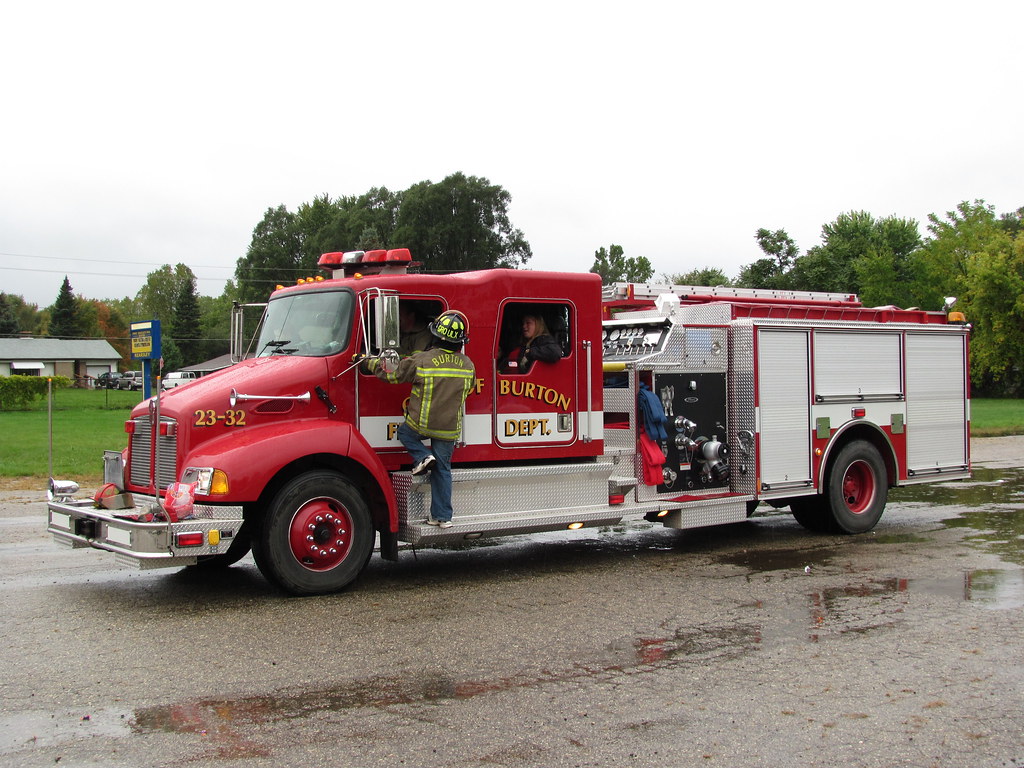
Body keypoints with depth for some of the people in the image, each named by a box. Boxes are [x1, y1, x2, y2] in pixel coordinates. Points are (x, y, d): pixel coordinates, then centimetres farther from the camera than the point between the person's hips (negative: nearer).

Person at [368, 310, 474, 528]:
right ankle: (443, 516, 13)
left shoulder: (421, 361, -14)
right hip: (450, 428, 3)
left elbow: (390, 374, -2)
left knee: (404, 432, 29)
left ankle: (422, 457, 4)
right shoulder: (467, 365, -1)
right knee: (442, 470, 13)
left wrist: (371, 362, 15)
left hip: (421, 424, -3)